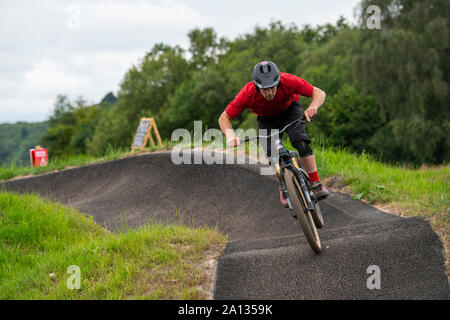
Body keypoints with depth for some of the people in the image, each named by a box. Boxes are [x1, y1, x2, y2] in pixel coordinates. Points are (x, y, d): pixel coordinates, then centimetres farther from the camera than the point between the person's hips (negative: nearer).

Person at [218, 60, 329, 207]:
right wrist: (230, 135, -45)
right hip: (266, 118, 1)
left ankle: (316, 184, -16)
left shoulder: (288, 81, -37)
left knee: (301, 143, -25)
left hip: (289, 109, -1)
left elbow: (319, 93, -29)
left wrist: (312, 107, -51)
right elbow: (224, 118, -25)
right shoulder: (248, 93, -36)